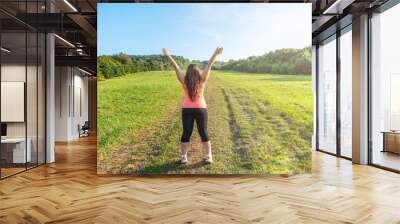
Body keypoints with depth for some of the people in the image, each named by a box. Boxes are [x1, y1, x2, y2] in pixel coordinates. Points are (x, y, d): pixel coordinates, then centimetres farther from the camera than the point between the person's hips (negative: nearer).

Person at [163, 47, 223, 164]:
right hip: (201, 109, 0)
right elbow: (209, 65, -2)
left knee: (186, 133, 5)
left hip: (187, 110, 0)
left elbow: (176, 66, -2)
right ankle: (209, 156, 9)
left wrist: (167, 55, 4)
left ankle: (184, 156, 6)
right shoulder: (202, 80, -8)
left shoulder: (184, 81, -8)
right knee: (203, 132, 5)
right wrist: (216, 54, 5)